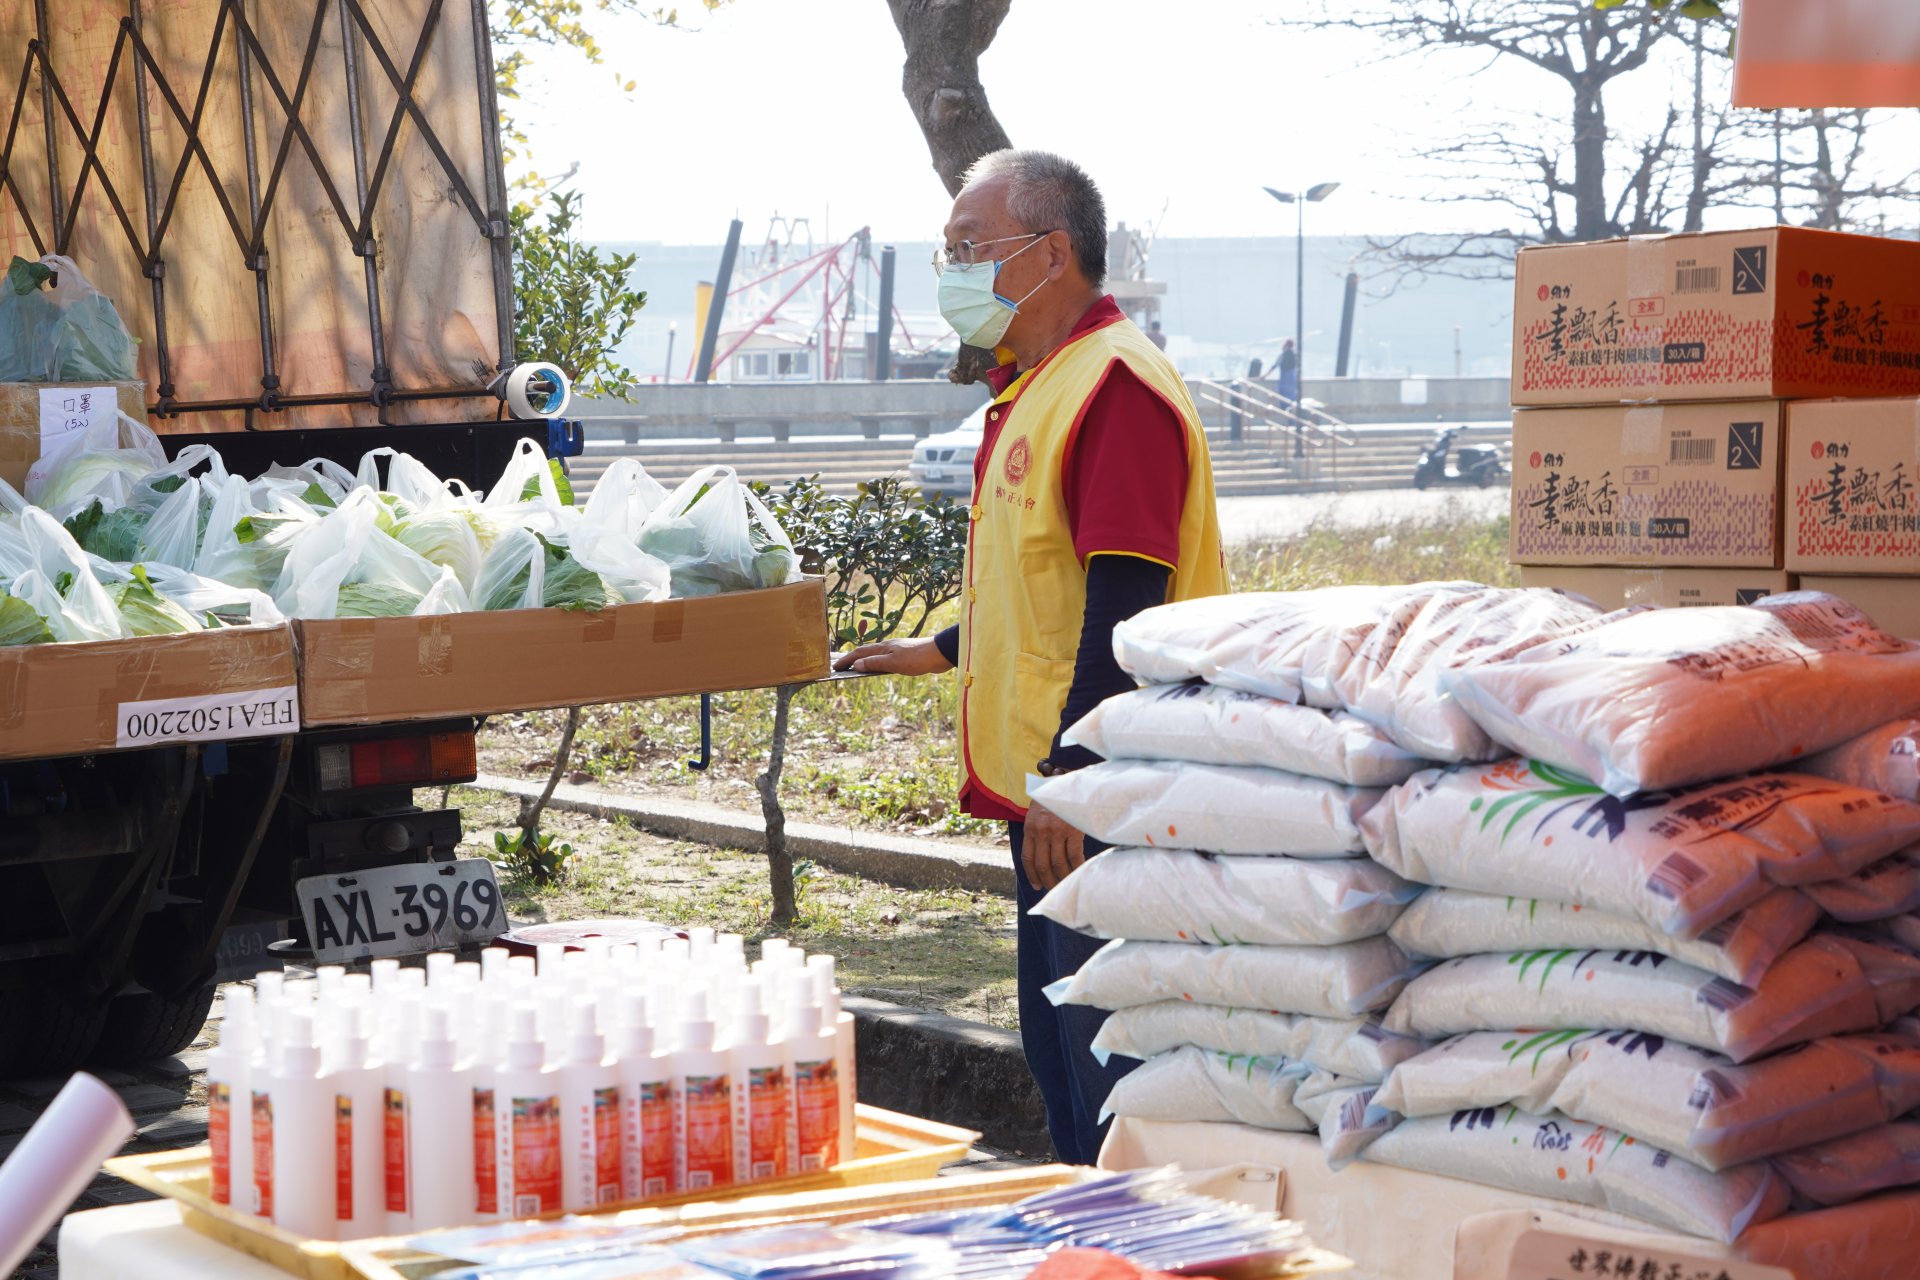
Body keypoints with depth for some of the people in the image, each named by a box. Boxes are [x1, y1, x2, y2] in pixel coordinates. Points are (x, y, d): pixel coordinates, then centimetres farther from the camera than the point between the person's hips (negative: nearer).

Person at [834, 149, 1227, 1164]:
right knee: (1060, 1052, 16)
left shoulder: (1115, 381, -16)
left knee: (1108, 1061, -6)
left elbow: (1126, 597, -23)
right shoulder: (1034, 387, 17)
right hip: (1046, 787, 11)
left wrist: (1070, 772, -25)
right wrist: (946, 650, 35)